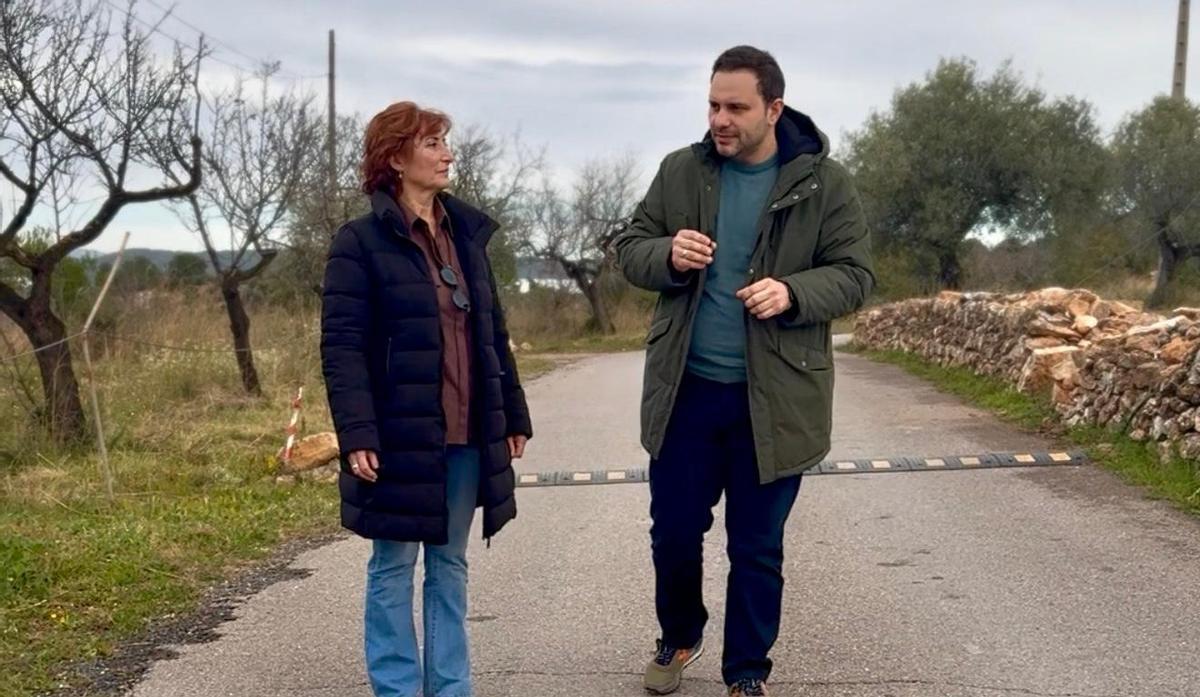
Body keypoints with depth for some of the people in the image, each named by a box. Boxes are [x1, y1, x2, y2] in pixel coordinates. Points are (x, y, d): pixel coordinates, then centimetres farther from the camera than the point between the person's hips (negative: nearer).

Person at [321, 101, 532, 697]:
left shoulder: (467, 234, 12)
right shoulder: (360, 241, -7)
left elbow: (493, 334, 16)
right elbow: (341, 346, -12)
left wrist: (513, 415, 14)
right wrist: (356, 435, -20)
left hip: (467, 437, 6)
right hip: (399, 437, -6)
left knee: (451, 566, 13)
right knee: (393, 569, 5)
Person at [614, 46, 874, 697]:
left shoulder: (824, 182, -5)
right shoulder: (681, 170, 2)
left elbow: (854, 274, -4)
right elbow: (628, 247, 7)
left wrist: (793, 293, -23)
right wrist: (667, 256, -16)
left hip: (773, 397, -2)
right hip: (685, 389, 2)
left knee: (757, 547, 9)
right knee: (673, 530, 12)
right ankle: (679, 637, 40)